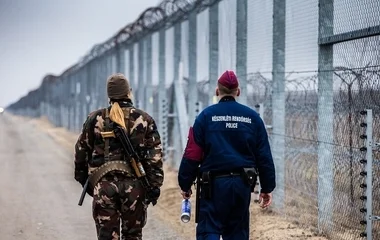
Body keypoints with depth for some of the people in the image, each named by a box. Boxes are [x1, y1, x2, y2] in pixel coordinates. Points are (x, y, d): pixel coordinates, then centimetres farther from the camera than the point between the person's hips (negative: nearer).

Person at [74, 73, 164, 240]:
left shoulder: (95, 119, 5)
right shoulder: (144, 120, 2)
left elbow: (81, 152, 9)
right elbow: (155, 156, -2)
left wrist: (84, 180, 20)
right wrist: (155, 186, 1)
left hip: (103, 184, 0)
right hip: (134, 185, 0)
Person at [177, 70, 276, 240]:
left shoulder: (206, 116, -2)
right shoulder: (252, 117, 5)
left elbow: (192, 155, -4)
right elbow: (264, 156, 5)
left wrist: (185, 185, 6)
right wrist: (267, 188, 13)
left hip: (214, 183, -3)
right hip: (243, 183, 3)